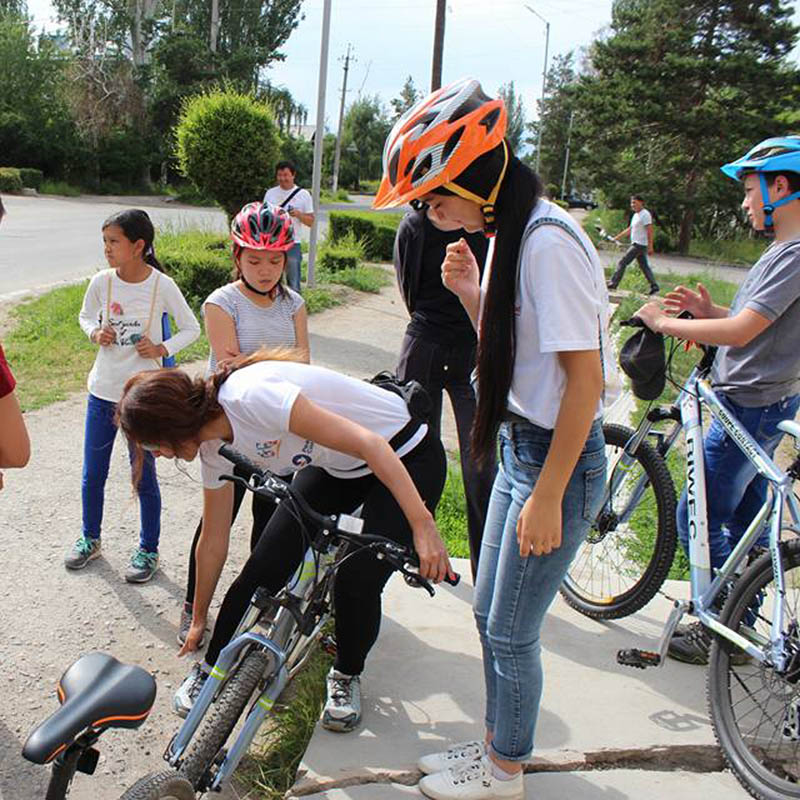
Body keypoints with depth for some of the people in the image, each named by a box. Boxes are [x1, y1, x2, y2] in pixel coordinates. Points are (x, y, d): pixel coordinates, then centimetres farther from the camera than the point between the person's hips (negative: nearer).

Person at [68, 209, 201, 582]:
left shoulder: (162, 285, -13)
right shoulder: (102, 282, -5)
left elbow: (191, 328, -1)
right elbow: (85, 316, 13)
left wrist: (161, 349, -16)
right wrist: (95, 332, -8)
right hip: (103, 391, 3)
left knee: (144, 477, 6)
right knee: (92, 474, 14)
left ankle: (149, 549, 24)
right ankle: (90, 538, 37)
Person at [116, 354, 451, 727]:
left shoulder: (250, 396, -33)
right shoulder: (214, 446, -6)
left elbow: (370, 444, -35)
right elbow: (213, 541, 8)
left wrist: (422, 525, -38)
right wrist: (198, 620, 18)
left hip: (407, 457, -7)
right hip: (336, 468, 7)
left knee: (356, 581, -19)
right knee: (264, 567, -5)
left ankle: (347, 676, 10)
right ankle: (211, 669, 16)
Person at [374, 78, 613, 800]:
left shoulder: (549, 241, -22)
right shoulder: (507, 235, 8)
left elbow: (584, 377, -23)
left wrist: (546, 497, -20)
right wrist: (471, 294, -4)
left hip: (560, 461, -9)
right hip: (519, 447, 9)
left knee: (511, 633, 7)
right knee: (491, 616, 20)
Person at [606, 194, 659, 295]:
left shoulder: (645, 214, -12)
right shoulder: (636, 215, 17)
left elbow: (650, 231, -17)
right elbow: (629, 229, 26)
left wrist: (650, 246, -22)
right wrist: (617, 237, 24)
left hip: (640, 245, -10)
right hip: (636, 244, 10)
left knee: (623, 262, -9)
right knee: (644, 266, 10)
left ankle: (613, 284, -7)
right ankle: (654, 287, 11)